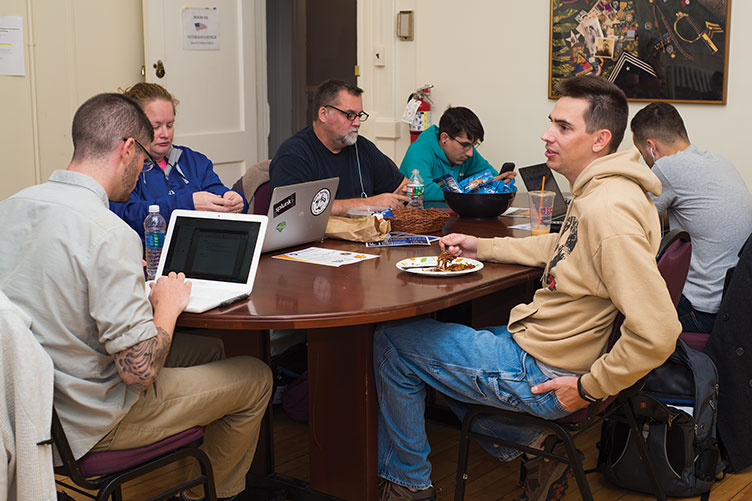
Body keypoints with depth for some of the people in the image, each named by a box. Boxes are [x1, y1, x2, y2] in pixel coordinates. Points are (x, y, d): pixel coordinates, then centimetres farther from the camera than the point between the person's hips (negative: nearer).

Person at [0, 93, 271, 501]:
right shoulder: (110, 234, -28)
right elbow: (140, 369, -28)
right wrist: (168, 305, -9)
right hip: (85, 427, -8)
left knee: (207, 349, 23)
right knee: (255, 378, 9)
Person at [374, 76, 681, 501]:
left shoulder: (609, 211, -28)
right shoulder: (595, 192, 4)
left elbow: (657, 334, -33)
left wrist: (589, 387, -20)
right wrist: (482, 247, 17)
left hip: (542, 373, -10)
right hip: (535, 340, 10)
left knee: (393, 343, 1)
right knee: (440, 341, 30)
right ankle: (532, 446, 17)